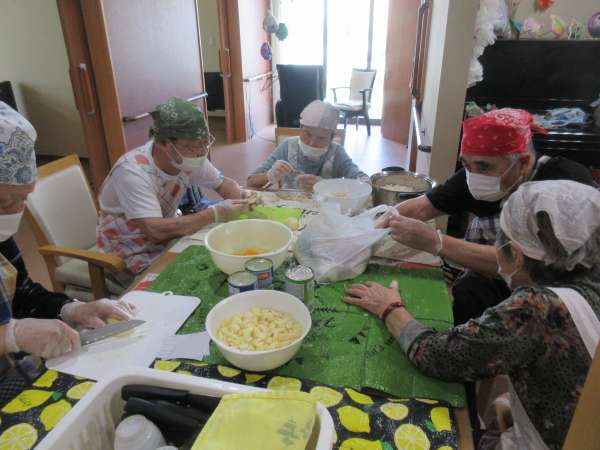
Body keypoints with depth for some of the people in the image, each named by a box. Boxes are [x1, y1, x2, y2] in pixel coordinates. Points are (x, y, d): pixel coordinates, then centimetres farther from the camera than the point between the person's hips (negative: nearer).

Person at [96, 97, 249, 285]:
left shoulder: (189, 156, -11)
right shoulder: (133, 172, -30)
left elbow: (222, 183, 4)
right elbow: (156, 230, -38)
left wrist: (241, 196, -18)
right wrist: (215, 213, -34)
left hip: (168, 237, 6)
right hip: (131, 255, -6)